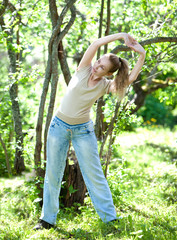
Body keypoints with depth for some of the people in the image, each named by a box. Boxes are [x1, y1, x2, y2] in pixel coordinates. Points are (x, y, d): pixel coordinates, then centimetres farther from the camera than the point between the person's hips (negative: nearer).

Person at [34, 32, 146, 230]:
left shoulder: (105, 85, -6)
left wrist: (142, 55, -24)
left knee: (94, 175, 1)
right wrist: (121, 35, -17)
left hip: (83, 130, 0)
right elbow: (96, 43, -18)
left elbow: (131, 79, -20)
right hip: (59, 126, 1)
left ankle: (110, 218, 9)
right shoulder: (84, 70, -7)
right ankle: (48, 219, 19)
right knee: (53, 174, 7)